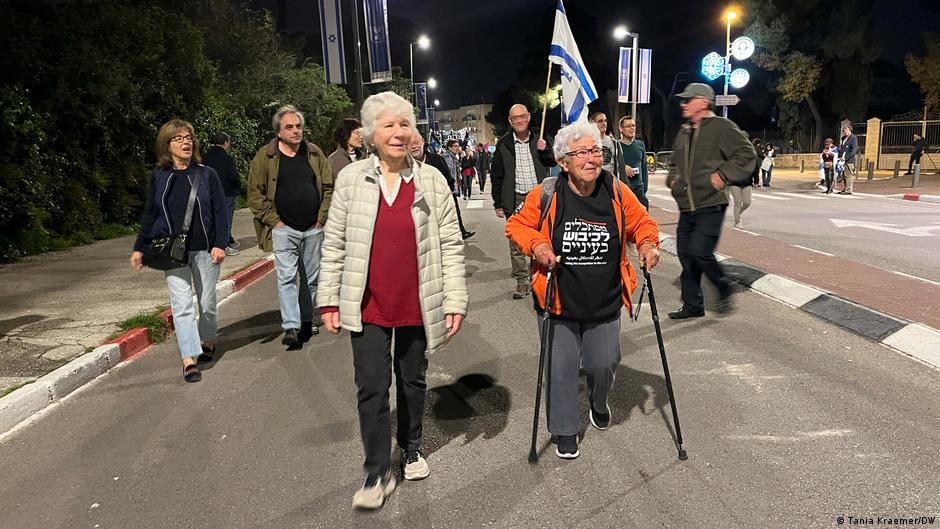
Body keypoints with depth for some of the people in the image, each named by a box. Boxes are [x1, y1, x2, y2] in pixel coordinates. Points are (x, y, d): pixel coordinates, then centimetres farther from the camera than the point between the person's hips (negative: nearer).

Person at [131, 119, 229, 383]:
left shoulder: (206, 174, 1)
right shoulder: (158, 177, 5)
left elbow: (220, 211, -1)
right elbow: (149, 214, 11)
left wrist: (220, 244, -10)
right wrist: (140, 247, 9)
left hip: (205, 250, 0)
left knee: (207, 302, 10)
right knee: (181, 305, -5)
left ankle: (208, 342, 34)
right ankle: (189, 360, -5)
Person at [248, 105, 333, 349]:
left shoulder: (315, 153, 7)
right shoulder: (265, 156, -2)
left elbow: (328, 187, 9)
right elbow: (255, 194, -2)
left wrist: (322, 217, 1)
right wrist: (274, 220, -8)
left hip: (314, 229, 4)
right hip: (284, 229, -3)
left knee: (311, 278, 12)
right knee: (286, 277, -11)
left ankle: (306, 322, 27)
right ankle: (290, 328, -10)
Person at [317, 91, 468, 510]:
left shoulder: (431, 180, -2)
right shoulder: (350, 178, -1)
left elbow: (451, 244, -2)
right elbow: (334, 245, 3)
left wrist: (455, 301, -6)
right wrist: (329, 300, 2)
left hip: (417, 305, 1)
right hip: (368, 306, 0)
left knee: (413, 381, 16)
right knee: (372, 387, 1)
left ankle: (411, 447, 40)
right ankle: (378, 473, 17)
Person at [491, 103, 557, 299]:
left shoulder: (539, 140, 6)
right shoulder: (503, 144, 1)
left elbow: (552, 162, 16)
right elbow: (496, 176, 3)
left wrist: (545, 151, -6)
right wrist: (498, 204, 0)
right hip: (515, 199, -1)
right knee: (516, 243, 1)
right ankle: (522, 282, 10)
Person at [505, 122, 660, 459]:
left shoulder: (617, 192, -5)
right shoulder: (545, 195, -12)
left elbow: (642, 222, 9)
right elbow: (517, 225, 1)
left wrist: (648, 244, -11)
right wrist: (536, 244, -18)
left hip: (604, 304, 2)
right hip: (558, 303, -2)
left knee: (604, 364, 12)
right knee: (561, 367, 6)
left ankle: (598, 403, 49)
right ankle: (565, 431, 28)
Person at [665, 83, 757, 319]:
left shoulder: (721, 127, -5)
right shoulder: (683, 133, 17)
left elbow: (747, 154, -8)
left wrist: (723, 174, -15)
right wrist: (672, 178, 13)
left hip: (710, 206, -7)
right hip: (686, 208, 8)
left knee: (699, 251, -17)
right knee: (685, 254, 8)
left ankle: (723, 286, 12)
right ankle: (692, 305, 20)